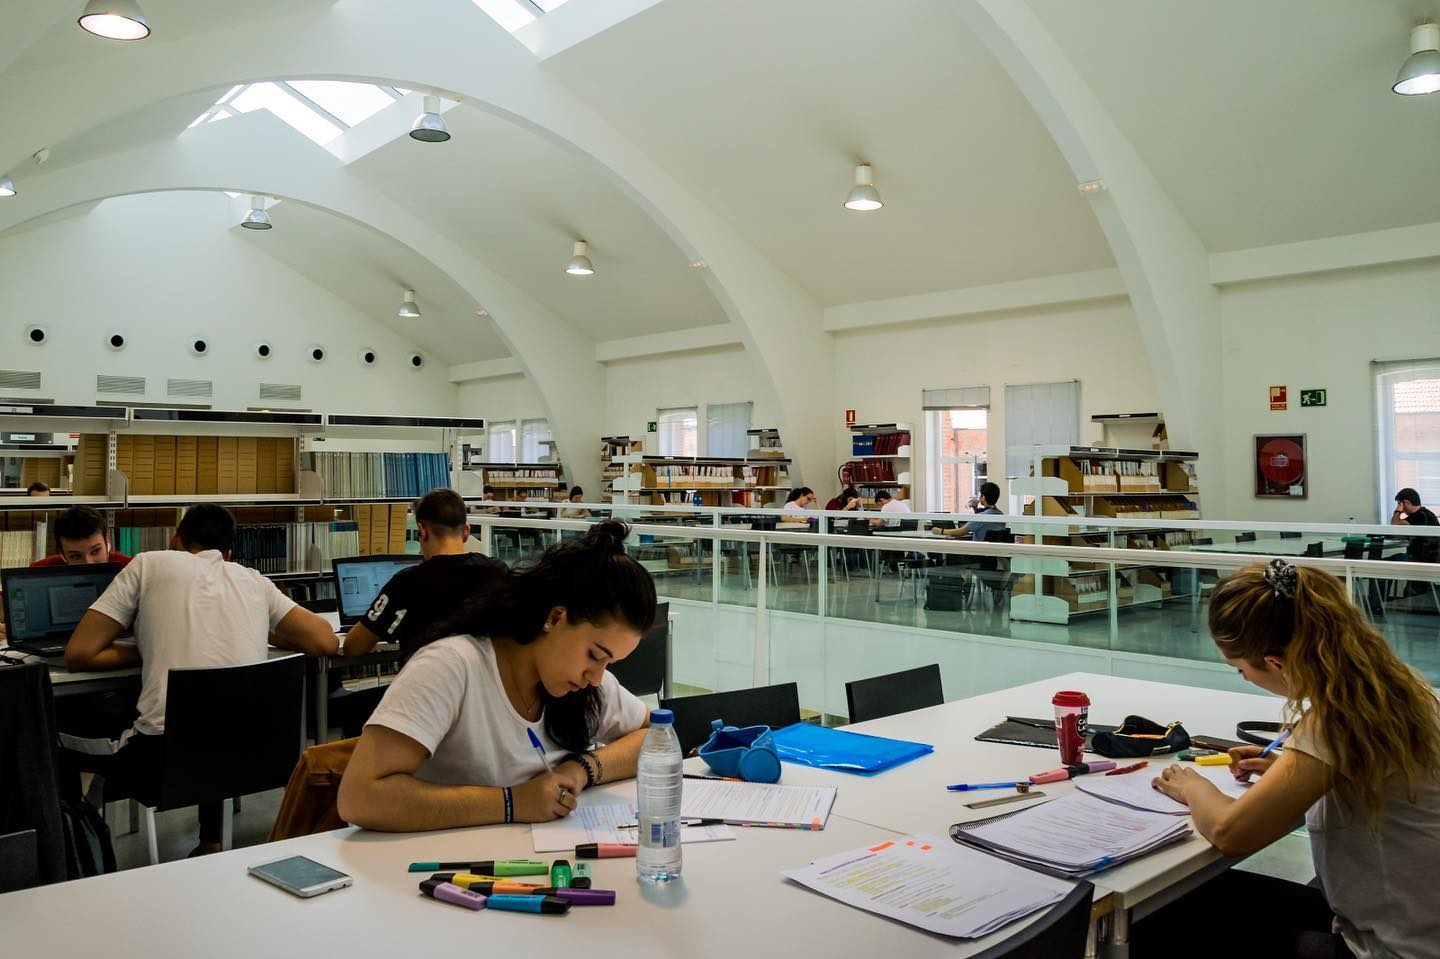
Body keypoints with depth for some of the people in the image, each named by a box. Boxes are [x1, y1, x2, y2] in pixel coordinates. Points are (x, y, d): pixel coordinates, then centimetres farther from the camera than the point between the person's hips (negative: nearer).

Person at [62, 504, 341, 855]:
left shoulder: (151, 563, 8)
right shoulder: (254, 580, 15)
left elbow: (78, 656, 4)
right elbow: (325, 642, 10)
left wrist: (148, 651, 19)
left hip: (164, 758, -3)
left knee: (69, 758, 30)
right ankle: (211, 844, 37)